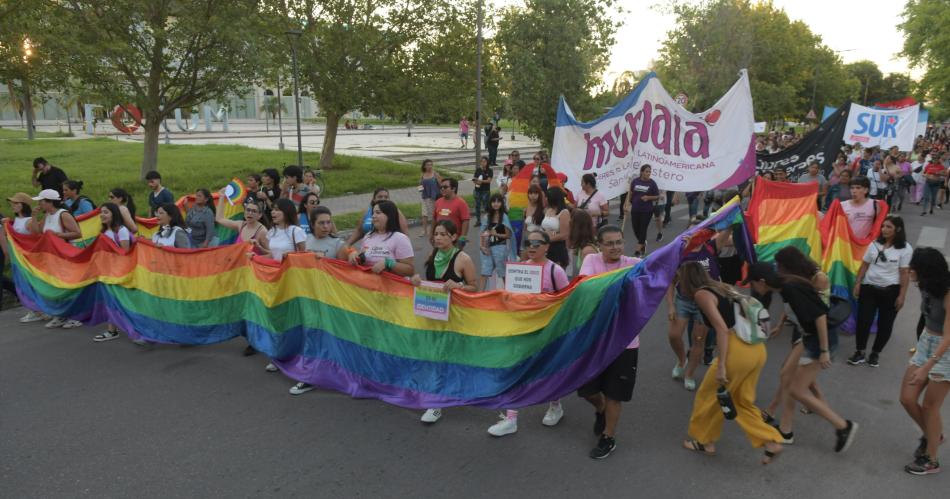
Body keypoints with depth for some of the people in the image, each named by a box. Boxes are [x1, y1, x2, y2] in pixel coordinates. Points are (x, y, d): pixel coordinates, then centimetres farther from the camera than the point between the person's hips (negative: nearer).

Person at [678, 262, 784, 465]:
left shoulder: (701, 294, -4)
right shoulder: (721, 287, 19)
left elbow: (722, 328, -14)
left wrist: (721, 366, -15)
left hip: (738, 350, -8)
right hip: (757, 349, 8)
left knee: (708, 396, 13)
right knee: (743, 402, 22)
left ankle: (703, 441, 27)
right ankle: (771, 442, 13)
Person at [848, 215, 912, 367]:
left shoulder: (905, 249, -7)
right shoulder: (875, 244, 5)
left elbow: (905, 273, -8)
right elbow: (865, 265, 10)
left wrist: (902, 295, -11)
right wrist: (858, 283, 4)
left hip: (890, 291, -3)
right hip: (869, 287, 3)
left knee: (885, 324, 6)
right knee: (863, 320, 0)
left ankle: (875, 353, 22)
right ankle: (859, 352, 11)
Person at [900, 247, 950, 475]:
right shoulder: (927, 286, -4)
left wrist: (926, 368, -31)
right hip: (926, 344, 7)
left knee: (929, 406, 4)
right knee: (907, 399, 8)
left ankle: (931, 460, 21)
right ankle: (931, 435, 35)